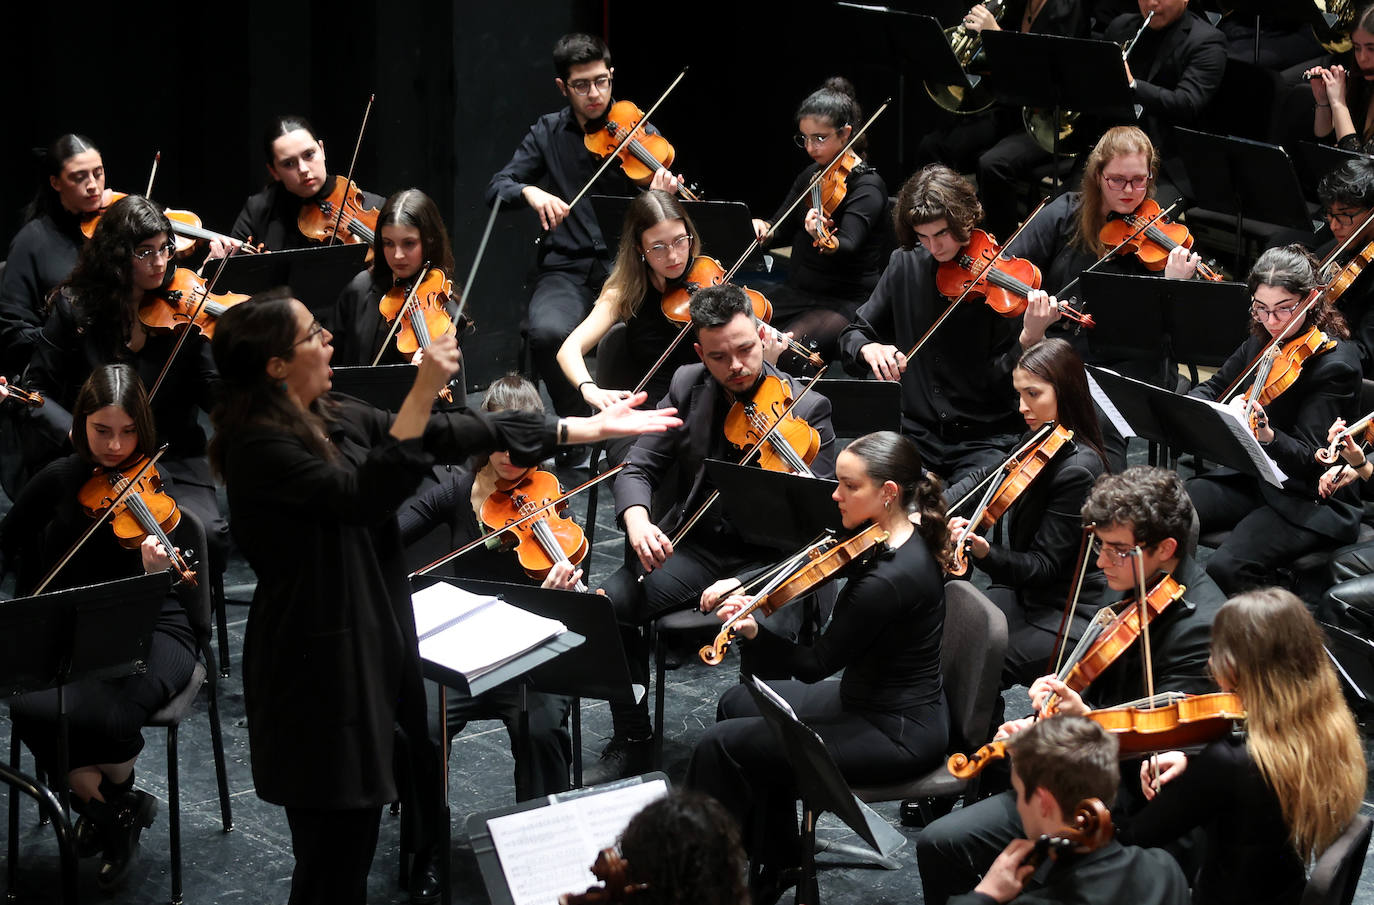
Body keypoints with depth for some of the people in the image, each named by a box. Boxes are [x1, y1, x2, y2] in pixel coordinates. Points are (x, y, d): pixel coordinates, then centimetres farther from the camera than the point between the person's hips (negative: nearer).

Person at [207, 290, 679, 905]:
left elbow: (453, 437, 7)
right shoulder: (258, 446, -17)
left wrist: (586, 429, 6)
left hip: (380, 641, 8)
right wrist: (423, 392, -29)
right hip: (321, 667, -8)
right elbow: (364, 496, -27)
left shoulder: (339, 420, 7)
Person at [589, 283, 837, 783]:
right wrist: (638, 521, -18)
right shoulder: (688, 387, 3)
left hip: (768, 555, -4)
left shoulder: (805, 408, -8)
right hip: (695, 547, 4)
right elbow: (637, 467, 3)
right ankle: (632, 740, 0)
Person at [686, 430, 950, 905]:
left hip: (900, 734, -10)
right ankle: (775, 861, 28)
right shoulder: (903, 536, -2)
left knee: (722, 745, -9)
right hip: (871, 697, 10)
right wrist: (744, 589, -9)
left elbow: (814, 665, -22)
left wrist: (752, 632, -34)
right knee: (737, 704, 20)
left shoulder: (889, 580, -30)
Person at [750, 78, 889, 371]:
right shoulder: (811, 175, 11)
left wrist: (825, 240, -53)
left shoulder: (866, 185, -13)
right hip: (796, 292, 8)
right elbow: (781, 229, 14)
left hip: (845, 303, -7)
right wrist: (762, 228, -10)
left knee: (783, 352, -33)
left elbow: (849, 245, -29)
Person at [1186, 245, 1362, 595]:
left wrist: (1266, 435, -45)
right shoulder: (1263, 341, 5)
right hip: (1248, 476, 8)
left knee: (1226, 567, -32)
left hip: (1308, 502, -8)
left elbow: (1309, 458, -23)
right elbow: (1215, 388, 17)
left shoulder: (1336, 363, -17)